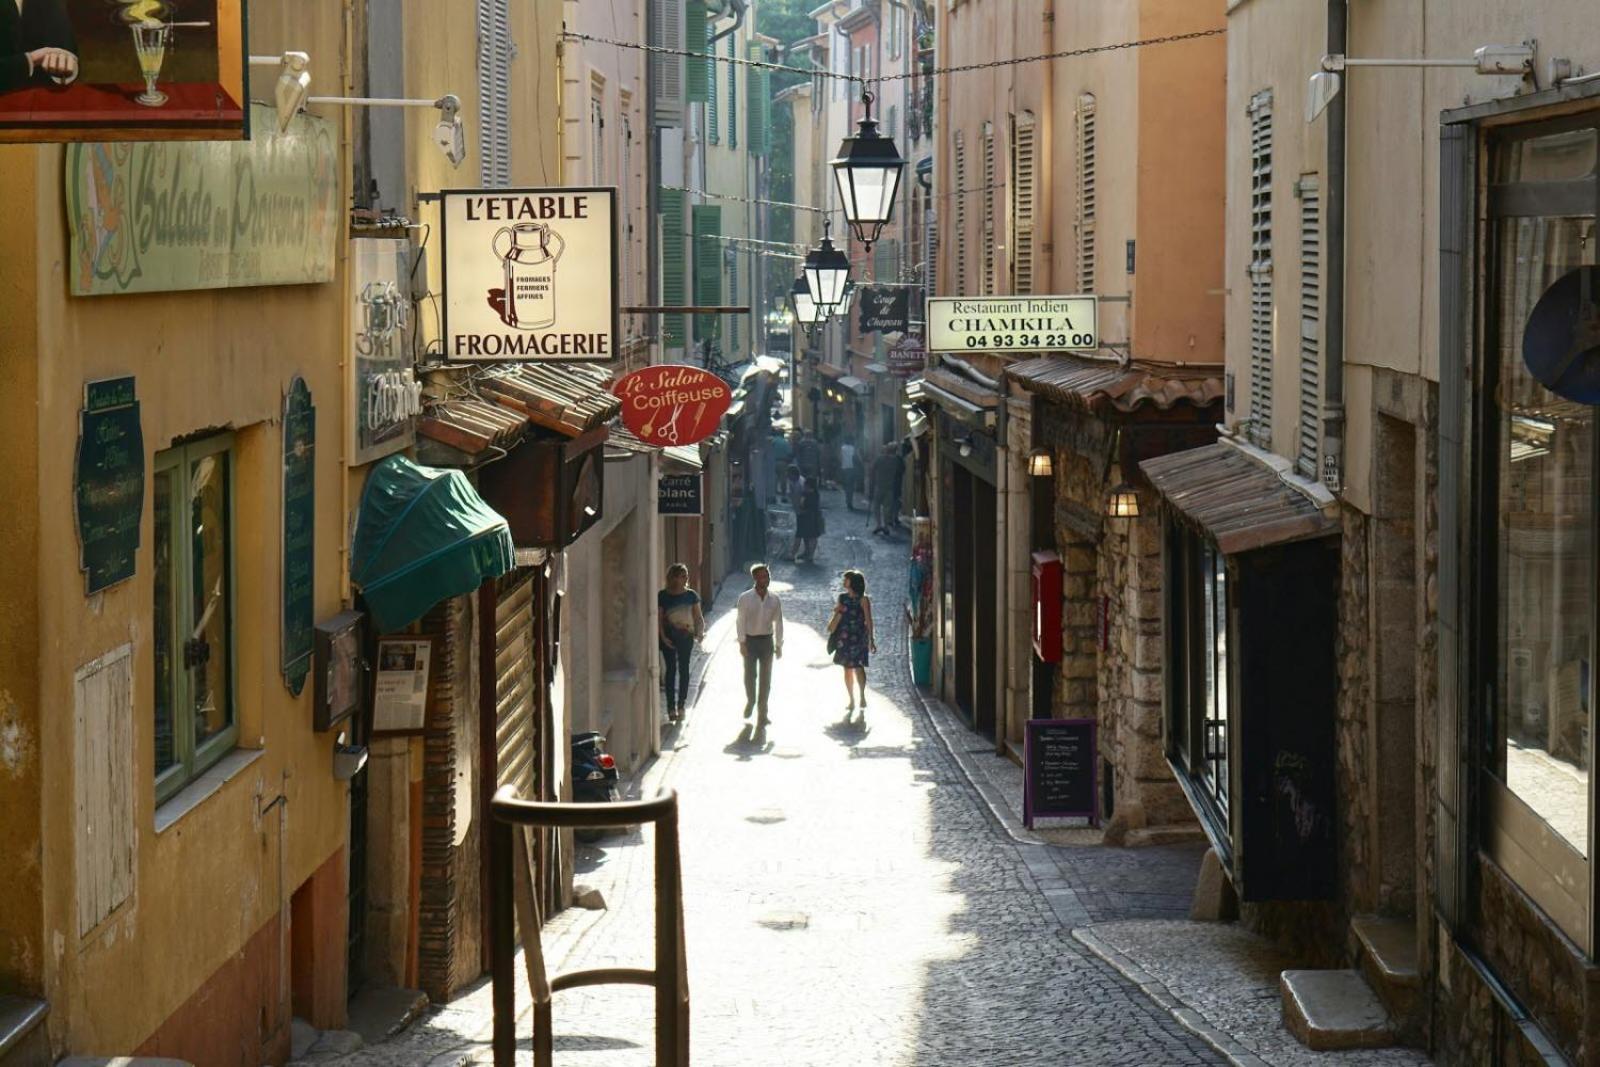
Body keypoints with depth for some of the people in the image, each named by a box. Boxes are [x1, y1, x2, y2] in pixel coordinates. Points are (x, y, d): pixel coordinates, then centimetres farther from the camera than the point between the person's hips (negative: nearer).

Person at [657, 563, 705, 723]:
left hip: (686, 636, 2)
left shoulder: (691, 595, 2)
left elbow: (698, 616, 5)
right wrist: (663, 637, -12)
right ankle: (671, 707, 3)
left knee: (683, 669, 4)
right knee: (671, 670, 0)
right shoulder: (663, 596, -4)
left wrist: (700, 632, -10)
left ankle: (681, 706, 13)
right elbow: (658, 619, -3)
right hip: (669, 637, -2)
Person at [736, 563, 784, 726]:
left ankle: (762, 713, 11)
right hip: (750, 640, -1)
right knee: (750, 675, 8)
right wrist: (742, 642, -11)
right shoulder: (745, 598, -9)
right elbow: (741, 621, -7)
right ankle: (750, 702, 35)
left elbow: (778, 623, 2)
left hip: (767, 640, 1)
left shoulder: (774, 599, -2)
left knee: (765, 677, 4)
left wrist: (779, 645, 2)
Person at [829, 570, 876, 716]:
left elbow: (868, 620, -6)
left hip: (858, 637, -5)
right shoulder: (842, 597, 10)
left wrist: (871, 639, -9)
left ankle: (862, 697, -2)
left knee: (858, 666, -14)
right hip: (844, 637, 5)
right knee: (847, 668, 6)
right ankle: (852, 701, 13)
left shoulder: (863, 599, -5)